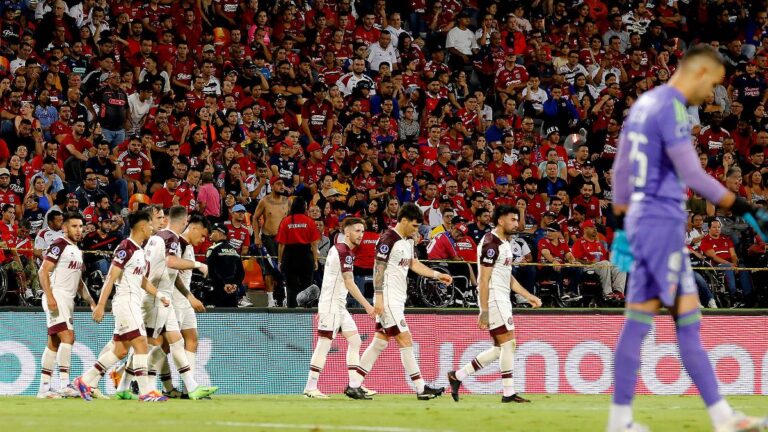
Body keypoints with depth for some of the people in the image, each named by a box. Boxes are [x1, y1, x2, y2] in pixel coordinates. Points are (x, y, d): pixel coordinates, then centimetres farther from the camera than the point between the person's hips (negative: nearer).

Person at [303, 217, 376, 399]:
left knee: (355, 341, 8)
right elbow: (349, 283, -22)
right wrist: (367, 306, -24)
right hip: (331, 305, -10)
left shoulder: (337, 248, 15)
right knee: (324, 344, -8)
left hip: (339, 305, 10)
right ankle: (310, 388, -6)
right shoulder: (344, 251, -15)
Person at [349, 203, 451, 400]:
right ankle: (421, 389, -6)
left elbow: (414, 264, 24)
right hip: (388, 299, -10)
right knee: (405, 340, -8)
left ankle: (354, 385, 12)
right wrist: (378, 297, -20)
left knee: (380, 342, 9)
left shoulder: (408, 240, 13)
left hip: (398, 300, 10)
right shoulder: (388, 240, -15)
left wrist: (438, 275, 16)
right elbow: (379, 268, -16)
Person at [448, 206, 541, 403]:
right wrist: (484, 311, -21)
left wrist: (529, 296, 18)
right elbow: (483, 279, -17)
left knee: (500, 349, 10)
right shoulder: (491, 244, -13)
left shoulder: (504, 243, 18)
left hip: (503, 301, 10)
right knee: (509, 343, -10)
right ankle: (509, 393, -5)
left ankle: (457, 376, 16)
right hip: (493, 299, -10)